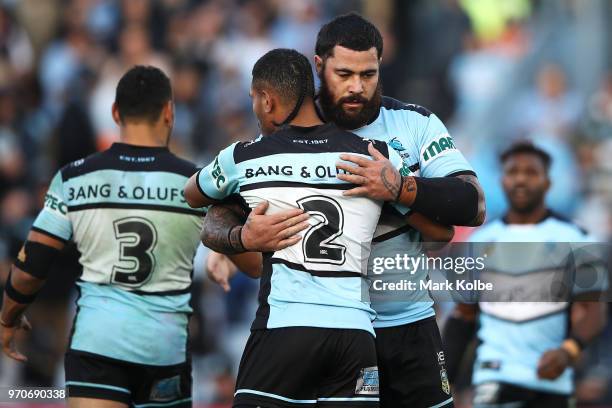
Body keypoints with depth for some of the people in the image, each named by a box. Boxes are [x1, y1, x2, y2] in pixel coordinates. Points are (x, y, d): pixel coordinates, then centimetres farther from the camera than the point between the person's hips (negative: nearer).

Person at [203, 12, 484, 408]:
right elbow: (216, 222, -3)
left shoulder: (415, 123, 0)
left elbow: (473, 207, -10)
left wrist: (400, 188, -26)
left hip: (409, 321, 1)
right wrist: (245, 237, -28)